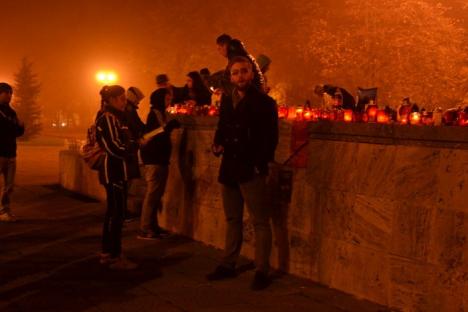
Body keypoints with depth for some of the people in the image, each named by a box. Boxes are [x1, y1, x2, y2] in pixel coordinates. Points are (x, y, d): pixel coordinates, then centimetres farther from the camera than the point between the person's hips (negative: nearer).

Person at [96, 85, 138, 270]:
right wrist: (135, 147, -12)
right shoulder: (107, 118, -14)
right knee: (117, 213, -7)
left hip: (115, 171, 10)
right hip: (114, 171, -10)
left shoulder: (114, 118, 17)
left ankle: (107, 254, 21)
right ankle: (115, 257, -3)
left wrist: (132, 147, -3)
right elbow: (113, 147, -22)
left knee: (112, 212, 14)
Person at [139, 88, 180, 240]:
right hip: (153, 160, -9)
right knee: (152, 194, -10)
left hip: (160, 159, 9)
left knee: (157, 194, 12)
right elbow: (147, 135, -22)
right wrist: (166, 127, -29)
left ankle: (153, 226, 18)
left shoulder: (162, 114, 15)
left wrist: (171, 126, 12)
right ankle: (145, 230, -9)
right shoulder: (154, 114, -11)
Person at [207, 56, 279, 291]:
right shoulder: (226, 101, 12)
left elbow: (271, 138, -8)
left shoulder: (264, 102, -6)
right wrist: (217, 144, 0)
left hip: (251, 171, -6)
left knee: (260, 222, -1)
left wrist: (260, 164, -15)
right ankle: (228, 265, 24)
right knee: (232, 219, 15)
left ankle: (262, 272, 5)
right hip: (228, 169, 6)